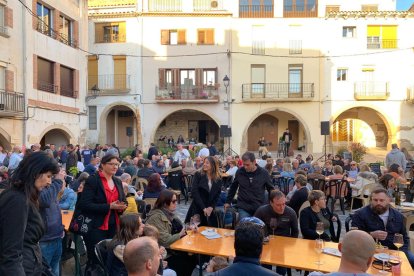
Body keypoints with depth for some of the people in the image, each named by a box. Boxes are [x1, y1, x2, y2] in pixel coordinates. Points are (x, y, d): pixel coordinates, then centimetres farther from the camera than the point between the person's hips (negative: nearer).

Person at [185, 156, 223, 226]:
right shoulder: (198, 175, -4)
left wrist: (211, 207, -10)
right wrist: (203, 208, -15)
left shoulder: (218, 179, 3)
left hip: (210, 210, 2)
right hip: (197, 208, -2)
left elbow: (217, 195, 5)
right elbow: (194, 192, -11)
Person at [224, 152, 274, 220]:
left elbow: (271, 189, 7)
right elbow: (233, 187, 11)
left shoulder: (263, 173, -5)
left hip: (260, 208, 0)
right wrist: (228, 202, 14)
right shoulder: (239, 172, -3)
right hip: (243, 208, 0)